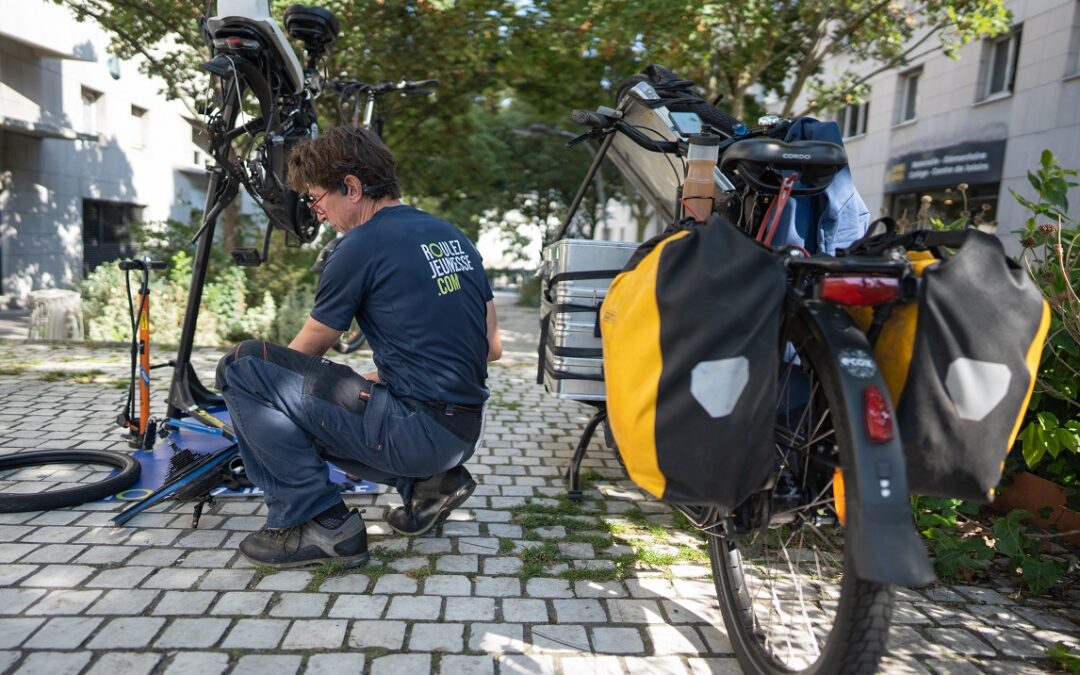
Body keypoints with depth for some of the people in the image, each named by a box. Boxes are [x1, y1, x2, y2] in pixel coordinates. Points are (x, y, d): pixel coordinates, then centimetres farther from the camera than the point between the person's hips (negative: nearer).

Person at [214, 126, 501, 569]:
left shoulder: (360, 247, -9)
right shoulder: (453, 236, 12)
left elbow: (305, 352, 4)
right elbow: (492, 348, 16)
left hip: (414, 431, -8)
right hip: (466, 433, 9)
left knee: (241, 367, -4)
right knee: (309, 416, 28)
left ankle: (317, 523, -3)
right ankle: (430, 482, 13)